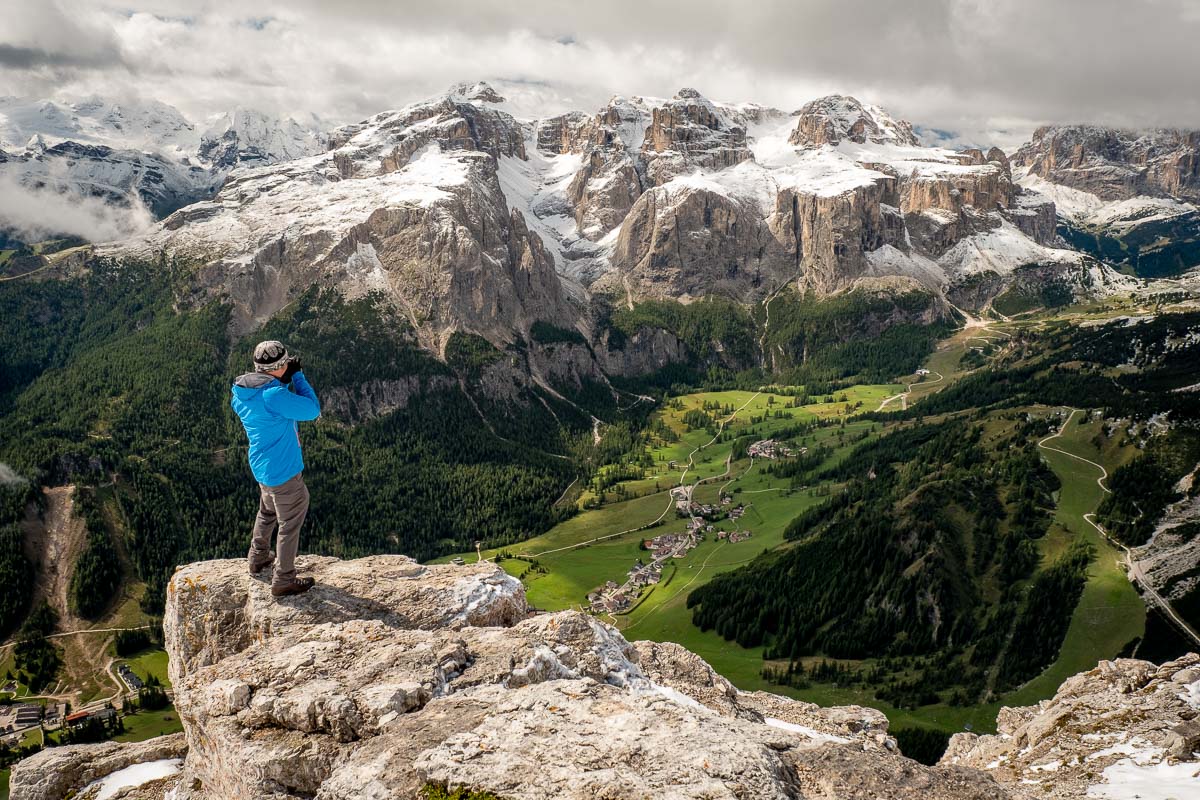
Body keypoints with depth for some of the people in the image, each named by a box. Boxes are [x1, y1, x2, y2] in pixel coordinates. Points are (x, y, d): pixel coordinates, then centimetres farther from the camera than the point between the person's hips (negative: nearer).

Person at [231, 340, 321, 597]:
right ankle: (283, 581, 17)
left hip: (262, 467, 9)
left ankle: (258, 559, 48)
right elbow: (312, 410, -20)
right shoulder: (274, 395, -30)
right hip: (284, 471, -9)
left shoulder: (241, 393, -1)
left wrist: (284, 381, 3)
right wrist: (297, 377, -13)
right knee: (290, 525, 7)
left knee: (267, 512, 31)